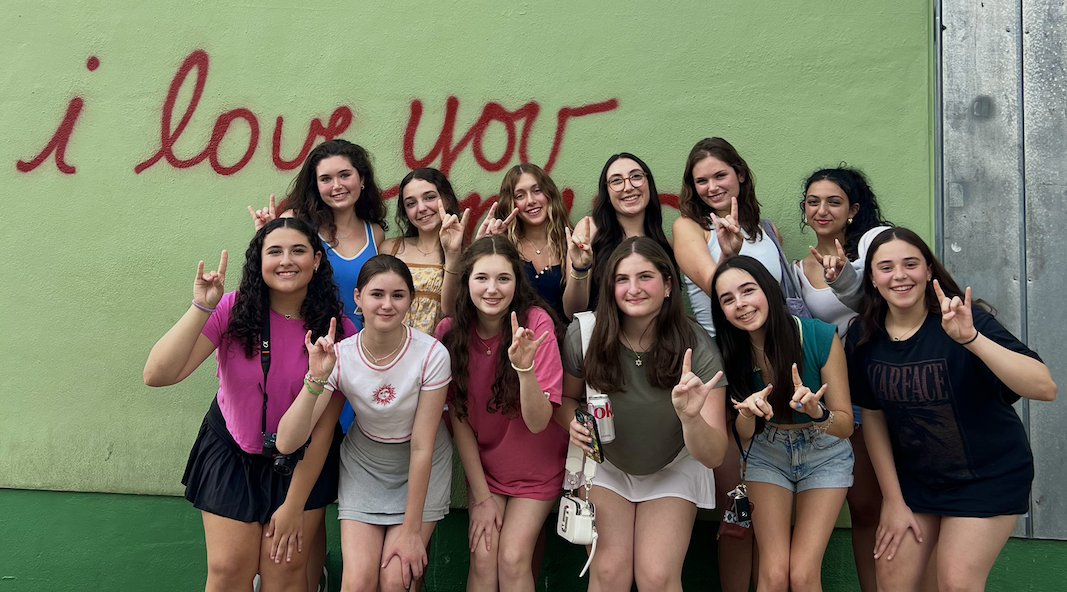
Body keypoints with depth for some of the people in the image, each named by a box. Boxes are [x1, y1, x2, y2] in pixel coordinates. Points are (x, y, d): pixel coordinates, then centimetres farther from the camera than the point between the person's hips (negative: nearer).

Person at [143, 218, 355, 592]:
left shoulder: (338, 331, -17)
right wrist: (201, 307, -35)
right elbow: (157, 375, -26)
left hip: (301, 461, 0)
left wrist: (295, 506, -11)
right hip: (231, 450, 1)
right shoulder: (234, 309, -17)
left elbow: (324, 427, -13)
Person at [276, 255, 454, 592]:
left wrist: (411, 530, -15)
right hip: (364, 463, 2)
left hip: (421, 466, -1)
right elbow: (287, 443, -24)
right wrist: (316, 379, -38)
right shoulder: (339, 356, -18)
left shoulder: (431, 355, -23)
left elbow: (422, 447, -18)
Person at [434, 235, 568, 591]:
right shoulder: (450, 332, -14)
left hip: (536, 465, -2)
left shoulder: (535, 323, -23)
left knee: (513, 560, -10)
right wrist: (480, 496, -7)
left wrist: (524, 367, -44)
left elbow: (538, 422, -26)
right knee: (483, 559, -8)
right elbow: (458, 419, -7)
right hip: (482, 464, 2)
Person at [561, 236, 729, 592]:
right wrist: (573, 422, -24)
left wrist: (690, 418, -47)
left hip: (673, 470, -1)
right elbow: (566, 397, -1)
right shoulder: (583, 336, -22)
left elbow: (714, 456, -26)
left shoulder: (696, 349, -24)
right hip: (605, 465, 1)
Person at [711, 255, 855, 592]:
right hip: (768, 454, 2)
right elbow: (742, 438, -8)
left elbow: (845, 425, -16)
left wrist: (817, 412, -38)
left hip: (824, 454, -1)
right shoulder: (730, 353, -15)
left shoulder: (820, 337, -24)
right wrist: (747, 413, -30)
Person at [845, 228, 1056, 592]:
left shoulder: (966, 320, -20)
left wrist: (970, 338, -45)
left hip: (987, 476, -3)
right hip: (913, 476, 4)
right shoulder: (864, 336, -8)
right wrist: (893, 500, 1)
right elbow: (873, 415, 0)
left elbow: (1044, 388, -32)